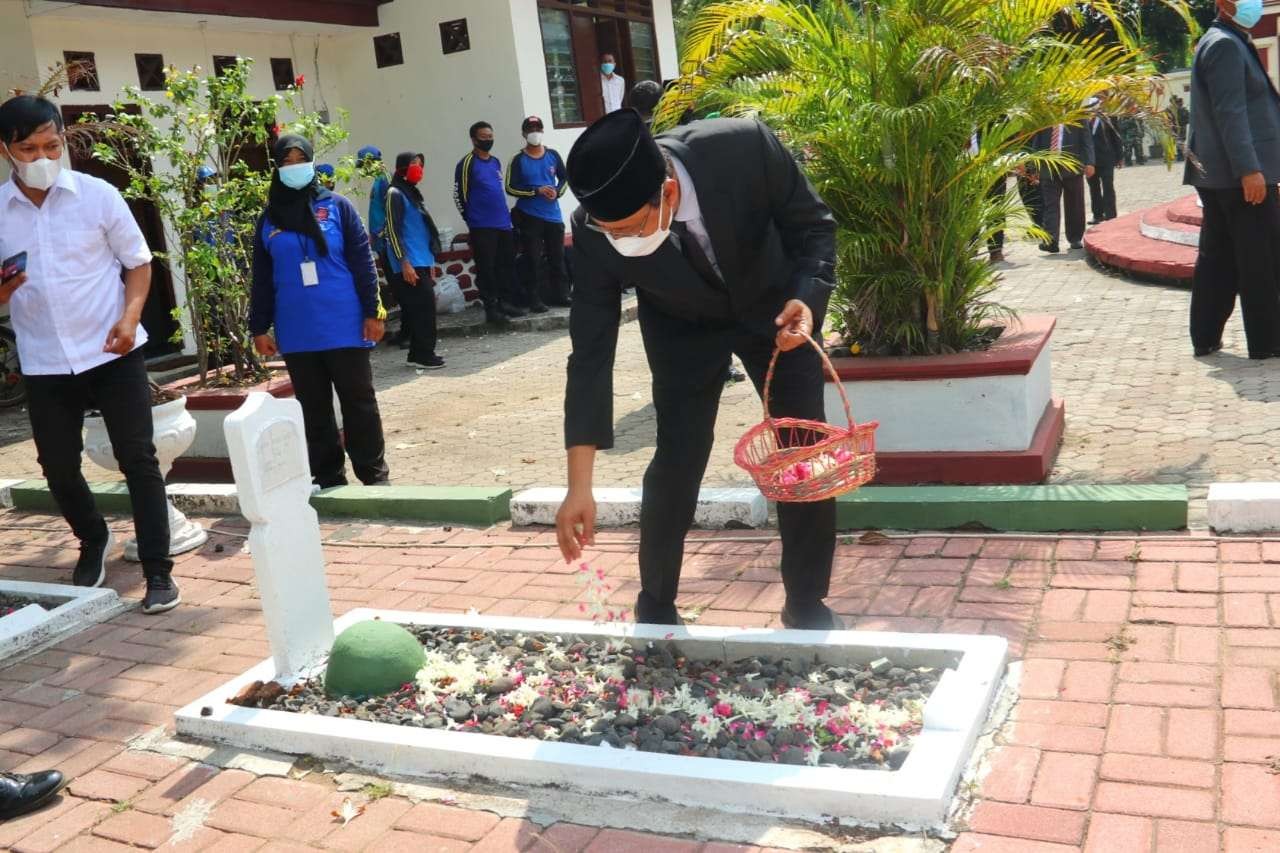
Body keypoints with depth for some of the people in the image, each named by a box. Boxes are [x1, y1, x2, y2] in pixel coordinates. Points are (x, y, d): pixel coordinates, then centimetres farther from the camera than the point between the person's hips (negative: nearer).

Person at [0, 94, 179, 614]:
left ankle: (158, 571, 6)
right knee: (58, 467, 11)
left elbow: (138, 261, 2)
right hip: (43, 363, 3)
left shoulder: (98, 195, -4)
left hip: (112, 353, -2)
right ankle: (94, 541, 39)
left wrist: (130, 317, -15)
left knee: (138, 459, -2)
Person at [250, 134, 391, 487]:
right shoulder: (268, 220, 9)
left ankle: (374, 473, 12)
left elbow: (362, 262, 0)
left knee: (359, 401, 3)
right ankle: (328, 476, 16)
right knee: (313, 408, 8)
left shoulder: (337, 206, 2)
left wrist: (372, 312, -6)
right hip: (297, 334, 3)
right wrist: (259, 328, 9)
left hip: (344, 326, -3)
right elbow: (262, 280, 12)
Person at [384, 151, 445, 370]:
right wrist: (404, 263, -19)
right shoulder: (396, 194, -7)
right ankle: (423, 355, -6)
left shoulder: (413, 193, 20)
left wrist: (430, 261, 22)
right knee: (424, 306, -11)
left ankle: (418, 354, 13)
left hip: (422, 262, 9)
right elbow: (393, 231, -13)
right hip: (409, 264, -9)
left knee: (423, 307, 8)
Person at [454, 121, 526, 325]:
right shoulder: (467, 164, -7)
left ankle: (506, 303, 18)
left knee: (507, 265, 9)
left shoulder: (495, 162, 15)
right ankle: (491, 308, 1)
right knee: (486, 268, -4)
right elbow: (459, 195, -6)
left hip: (504, 224, 7)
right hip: (482, 228, -7)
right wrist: (472, 218, 1)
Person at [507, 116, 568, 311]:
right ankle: (535, 300, 1)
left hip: (553, 215, 4)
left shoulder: (553, 155, 6)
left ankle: (561, 294, 21)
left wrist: (557, 191, -7)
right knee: (534, 260, -3)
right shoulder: (518, 160, -4)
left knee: (557, 257, 10)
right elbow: (511, 188, -8)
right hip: (529, 217, -3)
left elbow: (564, 178, 14)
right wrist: (536, 191, -17)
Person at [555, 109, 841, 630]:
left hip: (774, 308, 1)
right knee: (675, 464, -8)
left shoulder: (746, 147, -35)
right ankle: (655, 609, 14)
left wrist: (806, 297, -35)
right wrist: (579, 486, -28)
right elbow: (591, 353, -26)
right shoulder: (596, 231, -31)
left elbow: (813, 224, -16)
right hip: (684, 329, 0)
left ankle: (807, 605, 18)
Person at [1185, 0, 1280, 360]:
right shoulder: (1226, 45, -12)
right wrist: (1249, 169, -23)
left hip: (1216, 175, 10)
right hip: (1242, 174, -10)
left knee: (1217, 257, 10)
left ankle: (1205, 338, 14)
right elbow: (1229, 112, -20)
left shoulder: (1224, 43, 20)